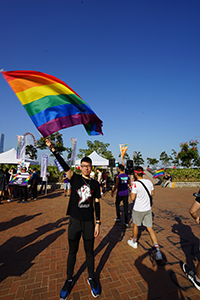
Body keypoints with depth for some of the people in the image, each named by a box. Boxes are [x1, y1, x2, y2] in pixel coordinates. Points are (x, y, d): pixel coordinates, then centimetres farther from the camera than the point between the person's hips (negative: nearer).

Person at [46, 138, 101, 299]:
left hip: (89, 222, 1)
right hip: (74, 221, -1)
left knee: (89, 251, 17)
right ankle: (69, 280, 40)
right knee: (72, 251, 16)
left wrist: (98, 223, 2)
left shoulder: (95, 183, 0)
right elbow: (64, 165, -18)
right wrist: (53, 149, -28)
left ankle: (91, 278, 40)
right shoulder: (75, 178, -4)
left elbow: (97, 204, 3)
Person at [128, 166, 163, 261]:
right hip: (148, 209, 5)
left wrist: (131, 191, -4)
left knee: (135, 225, 20)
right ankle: (157, 250, 3)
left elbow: (132, 198, -21)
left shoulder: (136, 184, -23)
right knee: (150, 228, 10)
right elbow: (152, 193, 9)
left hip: (138, 210, -4)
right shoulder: (149, 182, -3)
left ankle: (134, 242, 40)